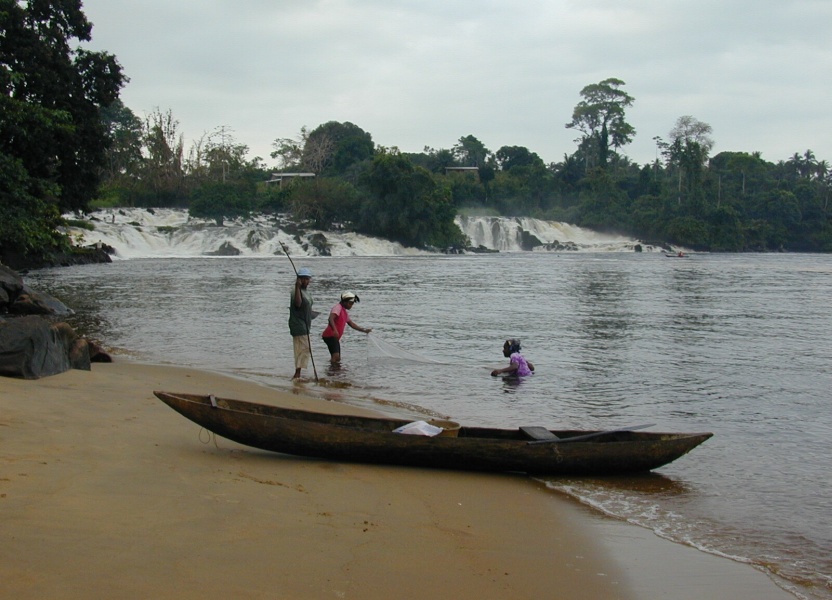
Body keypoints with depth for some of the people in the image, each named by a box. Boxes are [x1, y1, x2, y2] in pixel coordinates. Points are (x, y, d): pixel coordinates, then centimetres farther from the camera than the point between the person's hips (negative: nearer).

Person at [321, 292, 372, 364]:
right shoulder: (338, 308, -9)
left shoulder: (345, 312, 22)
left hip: (335, 337, 11)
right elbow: (331, 319, -26)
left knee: (337, 359, 14)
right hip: (330, 336, -11)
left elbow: (352, 324, 30)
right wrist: (334, 330, -41)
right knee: (336, 356, -24)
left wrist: (364, 330, 26)